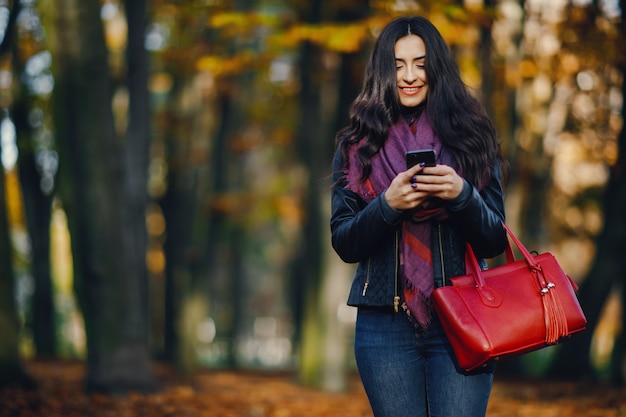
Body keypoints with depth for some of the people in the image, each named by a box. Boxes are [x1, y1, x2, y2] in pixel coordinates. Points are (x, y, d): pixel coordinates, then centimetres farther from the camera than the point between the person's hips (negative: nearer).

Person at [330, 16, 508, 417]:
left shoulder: (470, 137, 6)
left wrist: (462, 195, -17)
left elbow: (495, 242, 2)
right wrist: (387, 204, -16)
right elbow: (344, 244, 2)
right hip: (386, 324, 1)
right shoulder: (358, 145, 7)